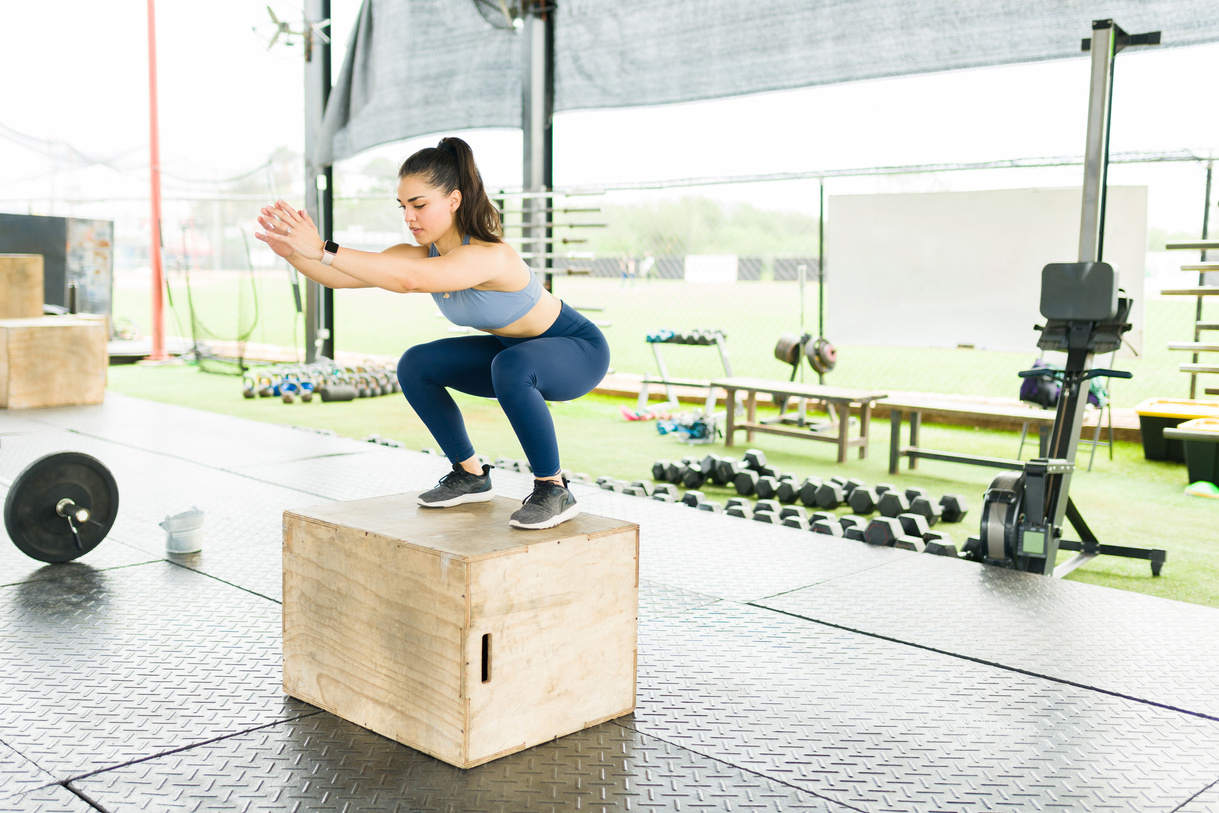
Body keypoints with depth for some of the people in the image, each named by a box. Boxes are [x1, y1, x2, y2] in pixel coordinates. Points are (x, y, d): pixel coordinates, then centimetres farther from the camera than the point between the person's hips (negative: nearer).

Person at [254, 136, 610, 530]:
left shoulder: (489, 256, -35)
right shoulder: (424, 254, -11)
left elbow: (410, 279, -52)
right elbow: (339, 277, -18)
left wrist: (323, 249, -53)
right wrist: (292, 252, -36)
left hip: (578, 351, -8)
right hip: (514, 350, 8)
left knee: (511, 367, -39)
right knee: (415, 366, -2)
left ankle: (553, 490, -19)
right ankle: (471, 476, 13)